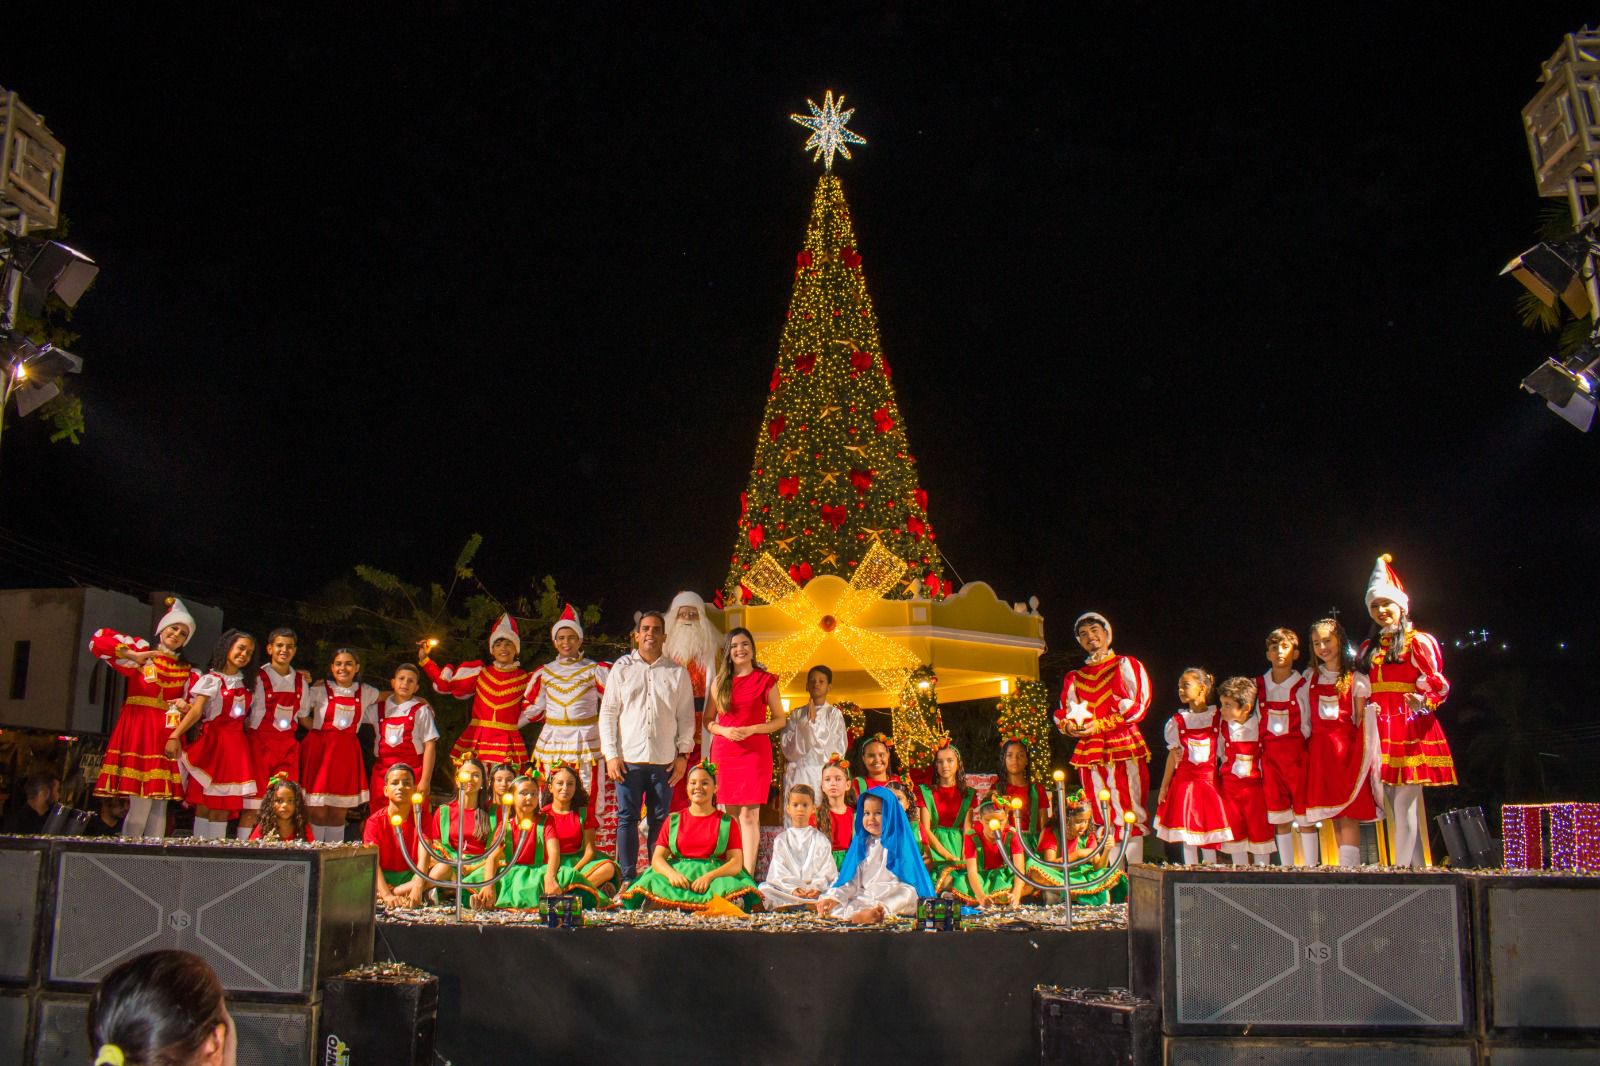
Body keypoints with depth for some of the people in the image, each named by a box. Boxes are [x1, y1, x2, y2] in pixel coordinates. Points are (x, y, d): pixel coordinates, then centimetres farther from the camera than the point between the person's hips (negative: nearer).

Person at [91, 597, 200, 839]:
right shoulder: (141, 650, 8)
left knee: (160, 806, 2)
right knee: (141, 805, -12)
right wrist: (133, 655, -12)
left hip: (167, 735, 4)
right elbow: (98, 640, -4)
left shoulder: (187, 672, 19)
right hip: (138, 730, -4)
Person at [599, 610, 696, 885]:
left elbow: (686, 715, 10)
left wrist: (683, 754, 2)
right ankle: (627, 878, 9)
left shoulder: (678, 672, 9)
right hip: (628, 758, 0)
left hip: (665, 760, 0)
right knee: (627, 818, 2)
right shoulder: (622, 668, 7)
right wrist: (611, 754, -2)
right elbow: (608, 713, 5)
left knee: (661, 819, 3)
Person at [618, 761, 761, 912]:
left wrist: (709, 876, -18)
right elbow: (657, 858, 9)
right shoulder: (673, 820, 18)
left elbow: (736, 863, 1)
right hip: (679, 876, 2)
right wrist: (671, 873, -15)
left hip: (716, 875, -1)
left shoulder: (727, 822, 13)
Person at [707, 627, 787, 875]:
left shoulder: (765, 680, 4)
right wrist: (724, 730, -7)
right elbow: (708, 720, 14)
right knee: (729, 814, 2)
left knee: (749, 814, -8)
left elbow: (780, 719, 4)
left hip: (755, 751, -3)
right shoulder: (720, 682, 13)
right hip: (723, 751, 3)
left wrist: (750, 730, -10)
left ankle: (748, 875, -7)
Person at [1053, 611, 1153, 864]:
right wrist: (1069, 725, -7)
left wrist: (1100, 725, -11)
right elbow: (1064, 713, 18)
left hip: (1125, 746, -4)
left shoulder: (1126, 665, 9)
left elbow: (1137, 706, -2)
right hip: (1090, 749, 4)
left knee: (1129, 811, -9)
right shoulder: (1074, 678, 20)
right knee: (1102, 817, 1)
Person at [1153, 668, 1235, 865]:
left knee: (1212, 828, 1)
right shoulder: (1177, 721, 5)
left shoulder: (1217, 717, 1)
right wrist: (1164, 786, 6)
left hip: (1210, 780, -1)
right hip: (1184, 780, 1)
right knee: (1187, 828, 0)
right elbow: (1173, 755, 7)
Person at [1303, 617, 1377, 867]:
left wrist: (1360, 749, -12)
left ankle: (1349, 867, -14)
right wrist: (1307, 745, 6)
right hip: (1319, 748, 4)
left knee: (1348, 813, -10)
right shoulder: (1310, 676, 14)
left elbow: (1362, 719, 2)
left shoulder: (1355, 679, 3)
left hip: (1347, 747, -4)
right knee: (1333, 815, 3)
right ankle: (1343, 868, 6)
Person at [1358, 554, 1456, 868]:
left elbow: (1438, 685, -6)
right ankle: (1415, 865, 12)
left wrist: (1423, 702, -25)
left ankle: (1401, 868, -7)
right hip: (1381, 732, 6)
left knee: (1404, 802, -10)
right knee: (1391, 805, 5)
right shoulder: (1369, 648, 18)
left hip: (1411, 729, -6)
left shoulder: (1418, 642, 0)